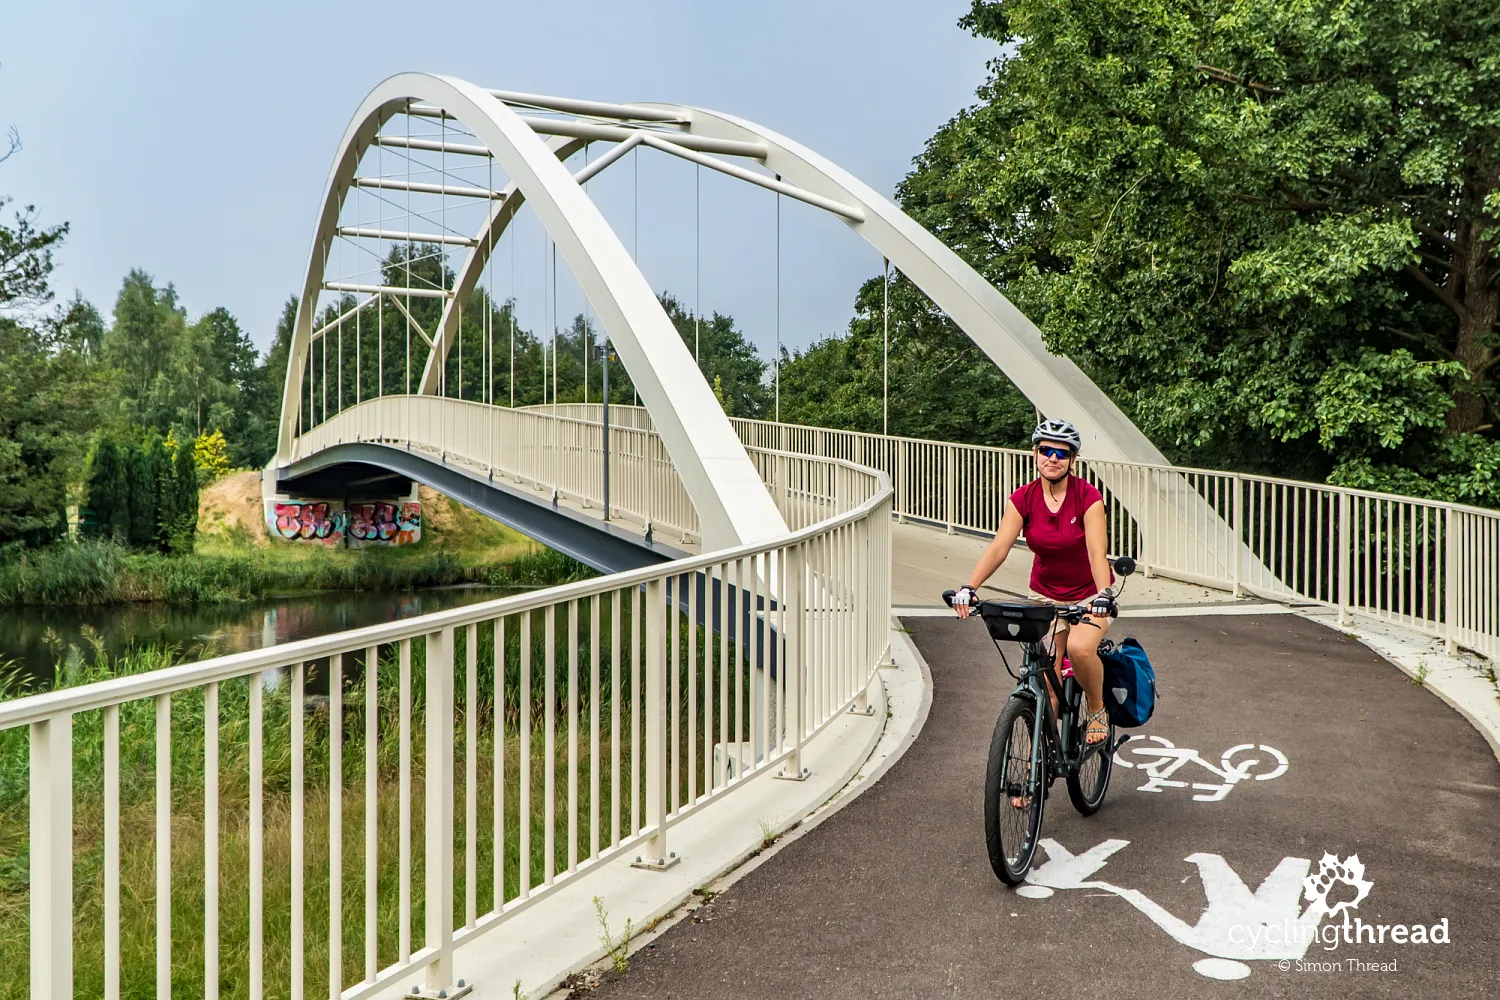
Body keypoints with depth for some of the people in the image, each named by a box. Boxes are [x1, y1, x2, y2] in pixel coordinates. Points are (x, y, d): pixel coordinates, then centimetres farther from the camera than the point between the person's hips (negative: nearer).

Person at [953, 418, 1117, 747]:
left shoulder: (1087, 496, -16)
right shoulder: (1023, 498, -9)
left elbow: (1096, 551, -26)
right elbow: (999, 547, -19)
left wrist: (1104, 594, -43)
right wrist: (969, 587, -33)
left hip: (1088, 594, -2)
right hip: (1046, 594, 3)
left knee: (1079, 648, -30)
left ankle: (1097, 711, -1)